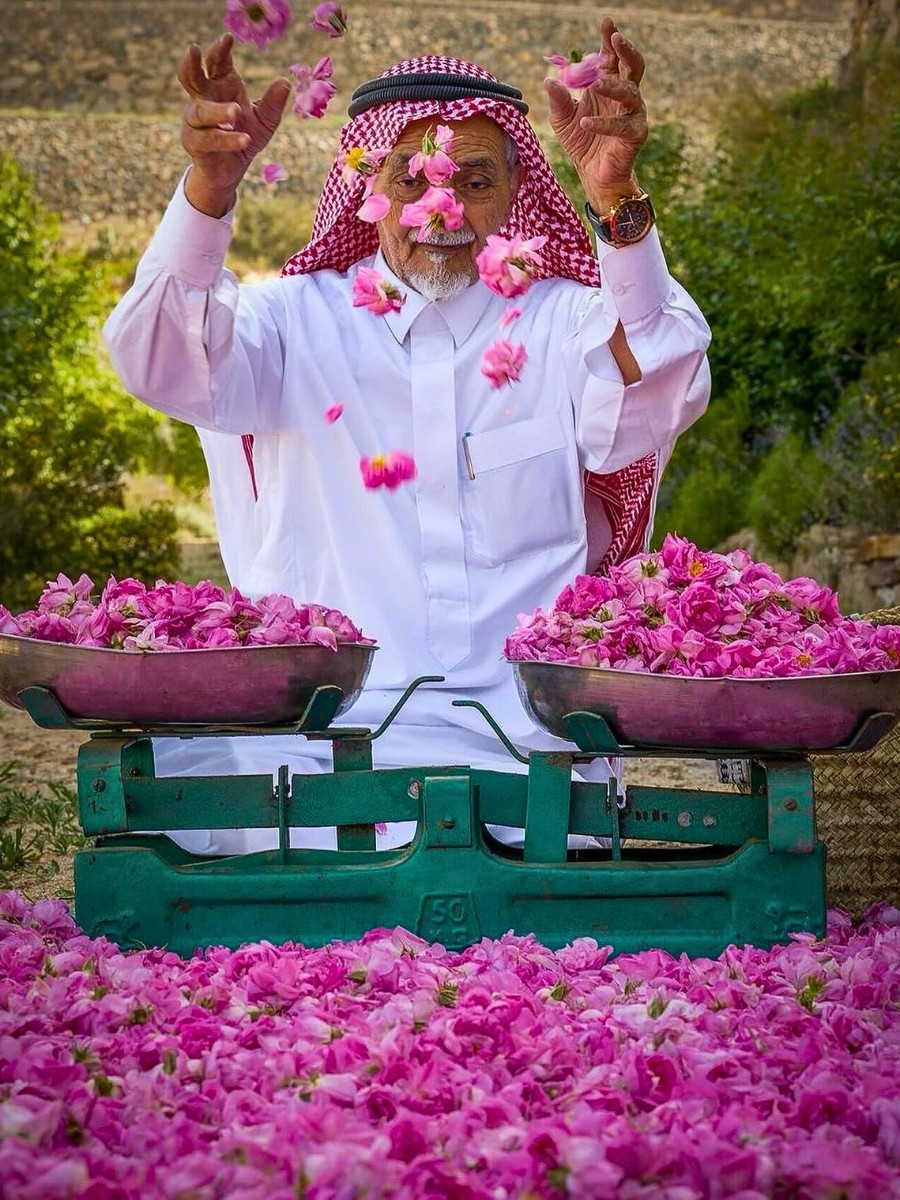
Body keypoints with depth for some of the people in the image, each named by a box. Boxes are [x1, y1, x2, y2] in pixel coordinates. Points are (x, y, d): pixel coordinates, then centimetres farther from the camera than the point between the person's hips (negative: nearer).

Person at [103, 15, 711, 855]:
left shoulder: (567, 326, 9)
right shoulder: (301, 320, 10)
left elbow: (660, 394, -13)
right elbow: (161, 363, -8)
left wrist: (616, 201, -28)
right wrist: (211, 182, -26)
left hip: (521, 740, -1)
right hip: (311, 732, 1)